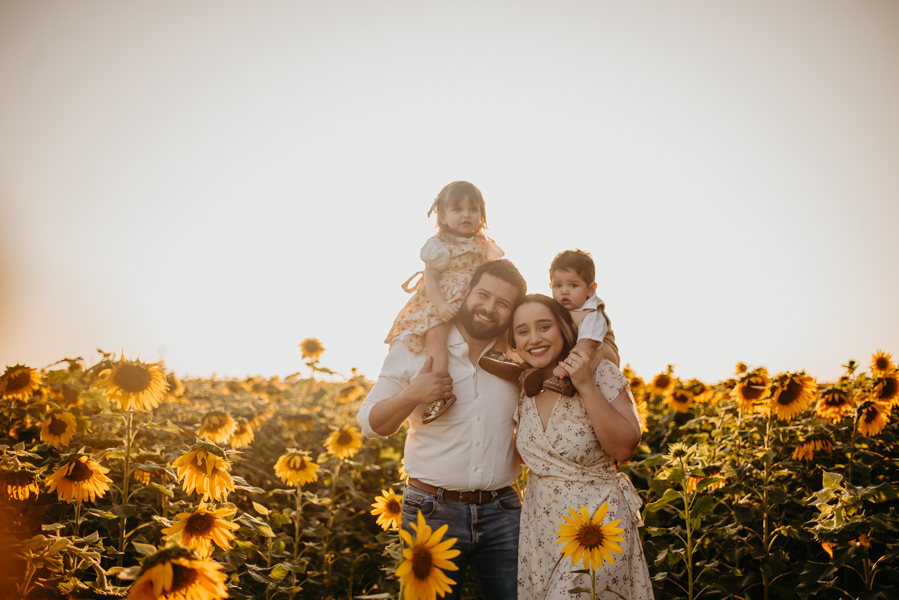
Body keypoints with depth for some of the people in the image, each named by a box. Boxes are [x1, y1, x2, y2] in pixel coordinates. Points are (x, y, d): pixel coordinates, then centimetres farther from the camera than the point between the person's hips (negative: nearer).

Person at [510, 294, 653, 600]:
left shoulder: (601, 373, -12)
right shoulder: (523, 388, 2)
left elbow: (623, 449, -18)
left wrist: (587, 387, -25)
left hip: (597, 521, -5)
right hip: (538, 525, 5)